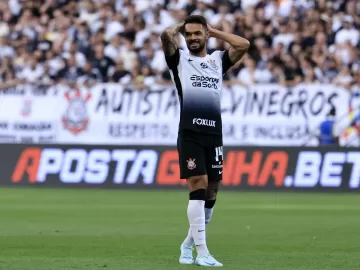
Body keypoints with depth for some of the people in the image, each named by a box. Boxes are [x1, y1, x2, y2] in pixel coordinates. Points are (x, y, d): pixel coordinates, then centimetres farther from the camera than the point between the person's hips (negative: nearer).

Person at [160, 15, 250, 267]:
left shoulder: (218, 59, 19)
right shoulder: (179, 58, 9)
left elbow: (244, 44, 4)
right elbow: (166, 35, -9)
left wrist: (214, 31, 13)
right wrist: (180, 28, 12)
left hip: (214, 134, 4)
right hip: (190, 133, -4)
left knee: (211, 194, 7)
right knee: (198, 188, -13)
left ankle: (188, 244, 25)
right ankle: (202, 253, -14)